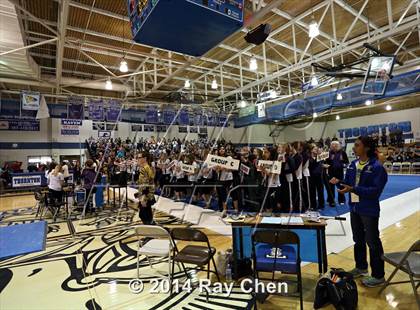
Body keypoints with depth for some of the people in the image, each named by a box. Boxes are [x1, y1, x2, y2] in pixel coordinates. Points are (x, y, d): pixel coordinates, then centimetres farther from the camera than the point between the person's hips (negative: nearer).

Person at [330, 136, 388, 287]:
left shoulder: (377, 167, -18)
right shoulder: (353, 164, 4)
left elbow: (375, 190, -24)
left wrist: (353, 189, -31)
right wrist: (339, 182, -11)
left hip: (369, 210, -7)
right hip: (354, 208, 7)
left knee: (372, 242, 6)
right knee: (358, 240, 20)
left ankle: (378, 276, 22)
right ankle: (361, 267, 38)